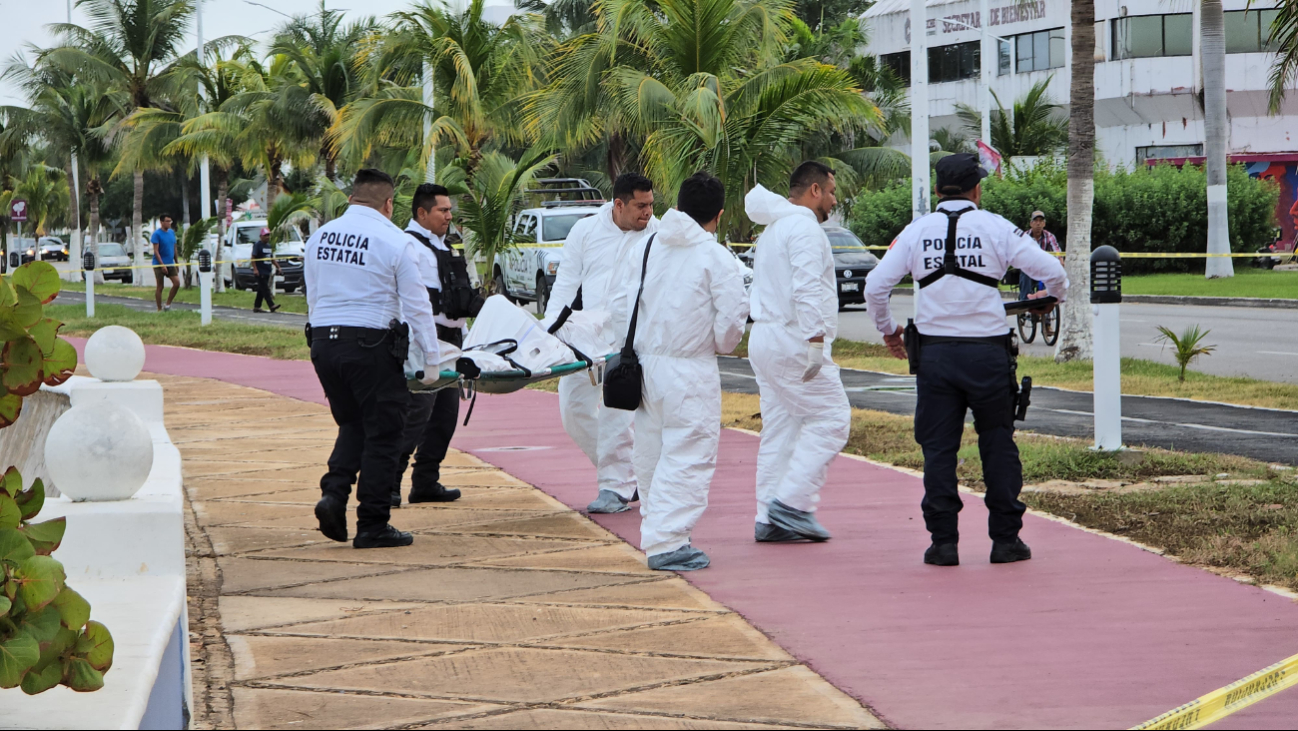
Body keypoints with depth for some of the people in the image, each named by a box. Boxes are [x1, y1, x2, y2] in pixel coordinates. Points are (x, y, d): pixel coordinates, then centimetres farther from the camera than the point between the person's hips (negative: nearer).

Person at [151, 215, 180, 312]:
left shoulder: (172, 233, 10)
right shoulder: (157, 234, -10)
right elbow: (156, 251, -15)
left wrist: (176, 263, 16)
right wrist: (162, 264, -21)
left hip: (170, 264, 6)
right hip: (159, 264, -6)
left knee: (177, 283, -7)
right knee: (160, 287, 0)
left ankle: (168, 304, 6)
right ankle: (159, 309, 7)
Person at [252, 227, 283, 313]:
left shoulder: (269, 246, 17)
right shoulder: (257, 245, -6)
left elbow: (272, 258, 25)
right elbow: (253, 258, -11)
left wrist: (278, 267, 16)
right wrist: (255, 269, -20)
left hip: (267, 271, 8)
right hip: (260, 272, -8)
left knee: (261, 290, 10)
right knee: (265, 289, -13)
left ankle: (256, 306, 15)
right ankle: (271, 305, -23)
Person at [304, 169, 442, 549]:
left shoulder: (320, 236, 10)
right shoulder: (395, 241, -7)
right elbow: (417, 305, -5)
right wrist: (431, 359, 1)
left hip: (323, 341, 6)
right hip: (371, 345, -5)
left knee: (352, 425, 20)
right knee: (382, 433, 4)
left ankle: (334, 493, 0)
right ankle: (372, 525, 5)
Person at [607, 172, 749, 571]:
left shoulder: (643, 249, 7)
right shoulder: (716, 257, -10)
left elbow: (619, 305, 9)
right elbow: (732, 316, -10)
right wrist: (718, 345, 10)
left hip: (644, 364, 6)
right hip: (690, 370, -6)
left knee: (651, 455, 15)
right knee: (688, 456, -4)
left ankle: (657, 535, 24)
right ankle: (666, 542, -11)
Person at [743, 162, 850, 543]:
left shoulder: (773, 230, 23)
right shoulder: (804, 227, -11)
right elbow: (807, 287, -21)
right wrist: (816, 339, -24)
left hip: (765, 339, 10)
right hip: (794, 343, -10)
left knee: (780, 427, 10)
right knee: (831, 418, -6)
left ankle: (769, 519, 9)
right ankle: (792, 502, -10)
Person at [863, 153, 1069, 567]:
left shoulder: (917, 231, 5)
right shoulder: (996, 228, 0)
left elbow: (875, 286, 3)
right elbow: (1052, 272, -3)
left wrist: (887, 330, 20)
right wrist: (1056, 296, 21)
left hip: (934, 350, 1)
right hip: (987, 348, -1)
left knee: (938, 448, 7)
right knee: (997, 444, 10)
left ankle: (944, 542, 4)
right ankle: (1005, 540, 10)